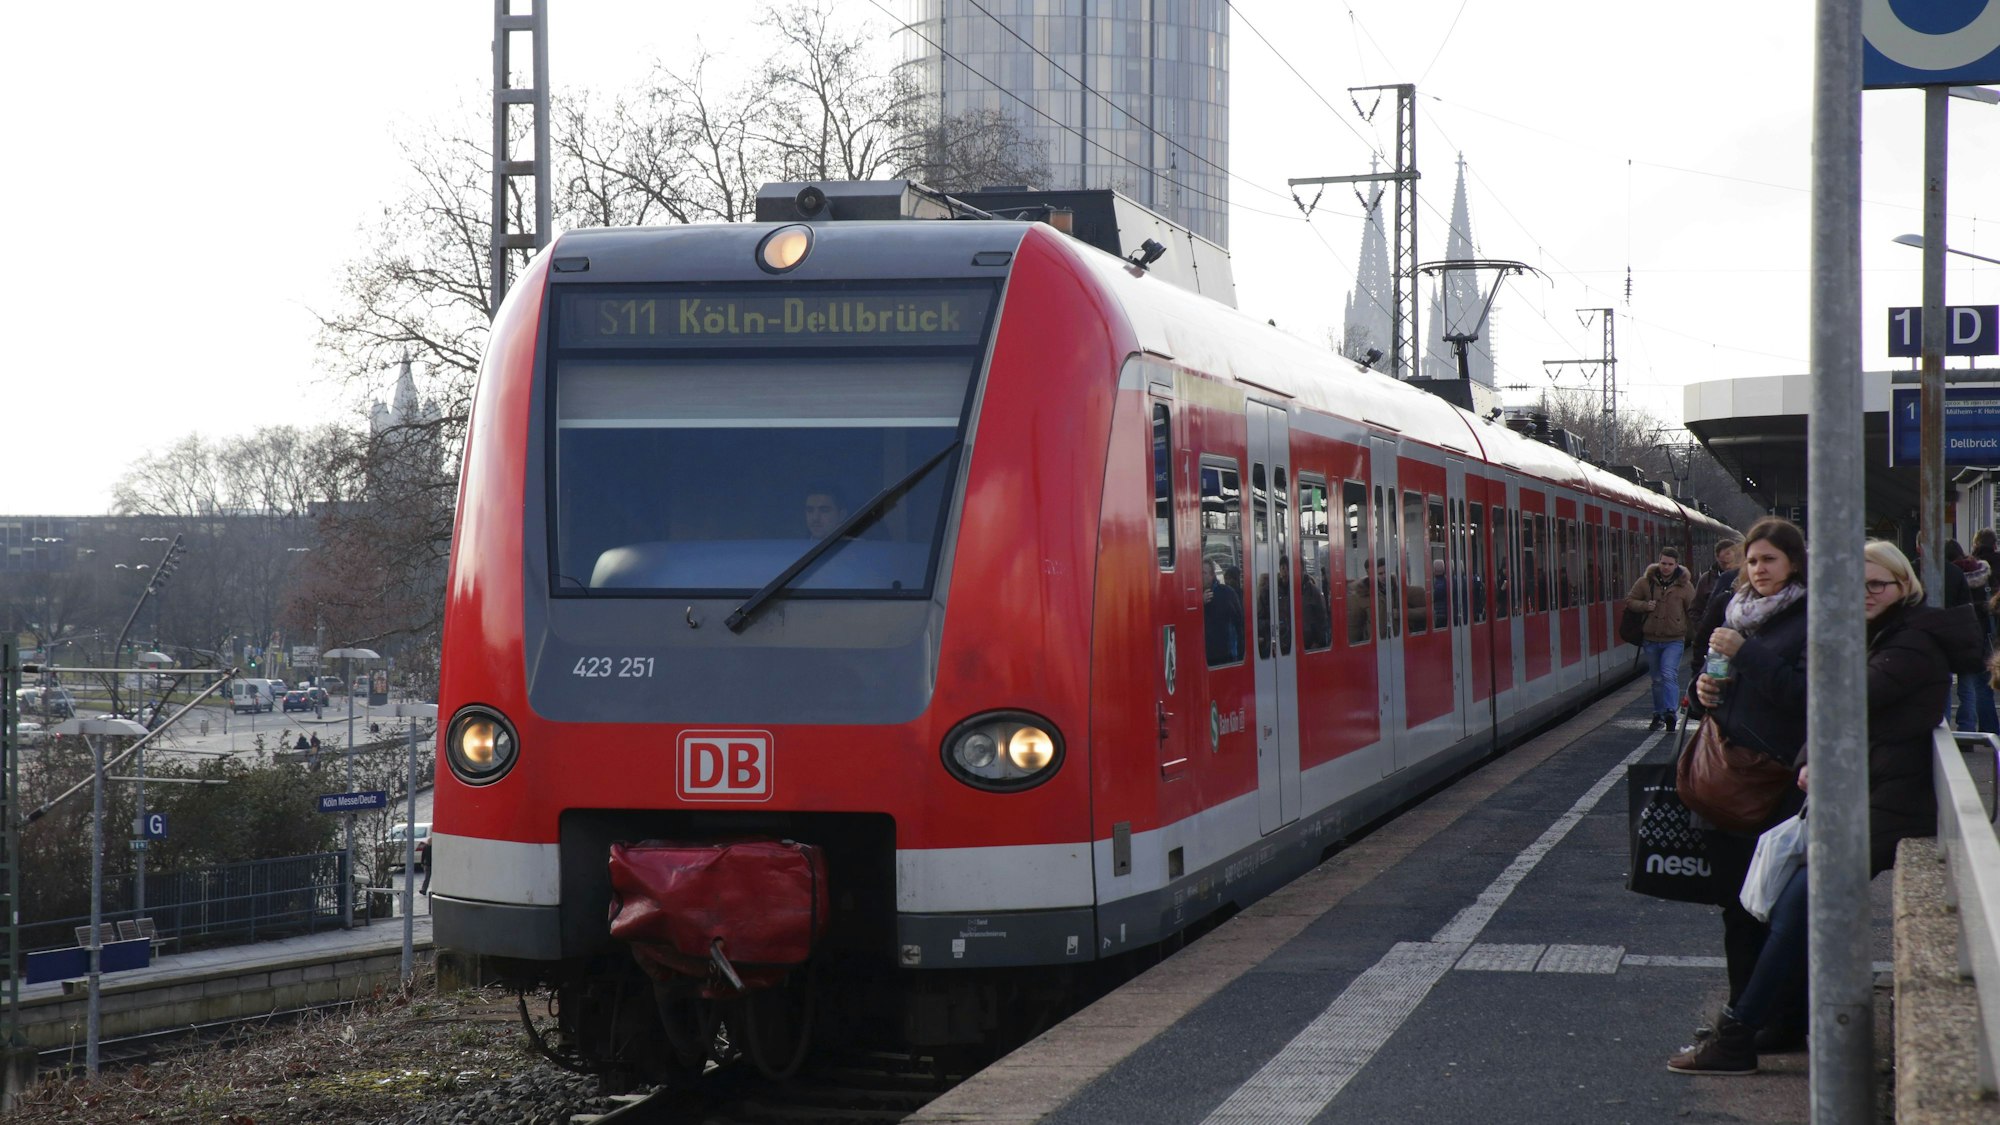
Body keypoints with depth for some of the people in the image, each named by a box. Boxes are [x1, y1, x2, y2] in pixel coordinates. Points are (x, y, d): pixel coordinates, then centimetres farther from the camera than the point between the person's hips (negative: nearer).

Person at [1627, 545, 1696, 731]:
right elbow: (1630, 600, 9)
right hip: (1651, 639, 3)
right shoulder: (1646, 582, 2)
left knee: (1669, 674, -20)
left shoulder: (1685, 585, 0)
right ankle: (1659, 715, 21)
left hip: (1674, 639, -3)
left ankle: (1670, 711, -27)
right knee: (1657, 679, 11)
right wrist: (1645, 606, -11)